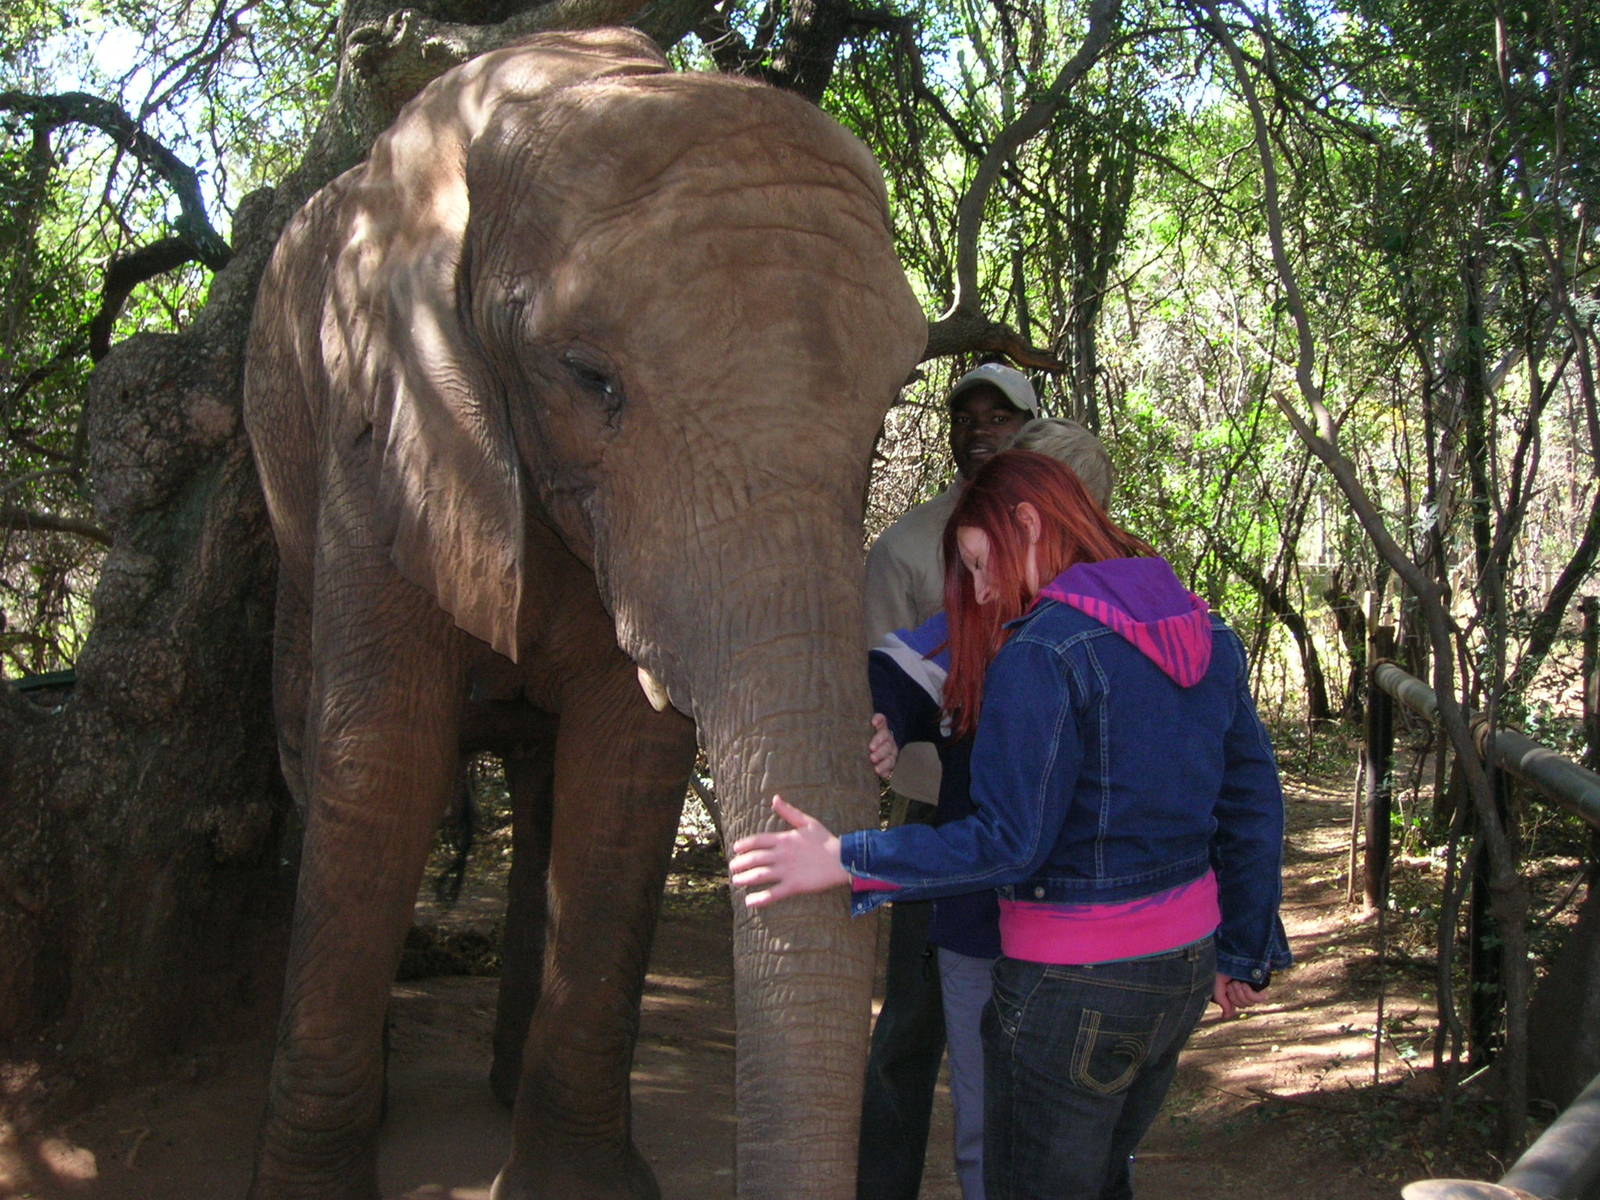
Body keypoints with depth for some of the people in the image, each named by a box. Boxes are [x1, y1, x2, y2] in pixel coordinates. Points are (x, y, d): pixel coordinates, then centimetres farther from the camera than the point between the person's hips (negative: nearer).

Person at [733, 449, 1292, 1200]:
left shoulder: (1041, 650, -18)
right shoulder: (1206, 637, 4)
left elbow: (1007, 842, -22)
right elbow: (1252, 804, 9)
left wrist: (841, 861, -20)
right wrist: (1247, 952, 19)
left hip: (1073, 987, -8)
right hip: (1188, 962, 8)